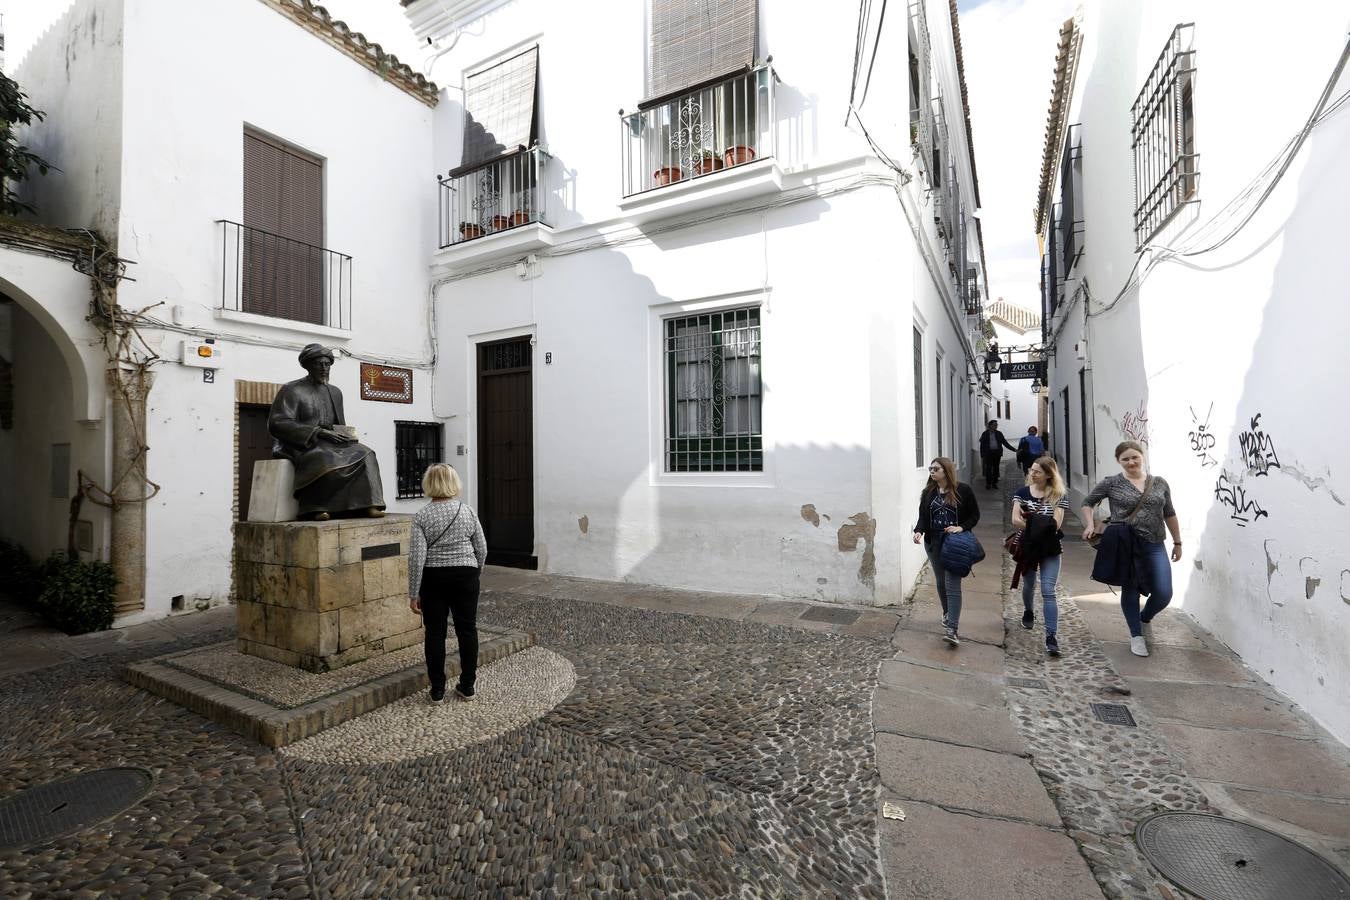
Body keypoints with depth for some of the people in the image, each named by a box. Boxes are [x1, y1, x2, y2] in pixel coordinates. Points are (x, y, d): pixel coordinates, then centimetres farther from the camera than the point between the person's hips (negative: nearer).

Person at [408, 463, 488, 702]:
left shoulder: (422, 516, -7)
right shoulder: (468, 511, -3)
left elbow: (416, 557, -11)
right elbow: (482, 550, 0)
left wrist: (413, 594, -5)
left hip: (433, 579, -1)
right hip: (465, 576, 1)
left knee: (435, 633, 8)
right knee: (467, 629, 9)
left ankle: (437, 691, 16)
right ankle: (467, 687, 17)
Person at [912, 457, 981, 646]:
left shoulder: (963, 490, -5)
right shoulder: (928, 492, 4)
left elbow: (975, 515, 0)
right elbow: (923, 517, 3)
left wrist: (961, 527, -17)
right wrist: (919, 531, -17)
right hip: (934, 543, 4)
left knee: (952, 585, -9)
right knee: (941, 582, 15)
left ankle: (952, 629, -10)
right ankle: (947, 614, 37)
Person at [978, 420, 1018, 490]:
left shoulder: (999, 433, 10)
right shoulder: (985, 434, 2)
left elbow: (1005, 443, 11)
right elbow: (982, 446, 2)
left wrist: (1014, 449, 4)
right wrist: (982, 456, -3)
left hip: (997, 452, 3)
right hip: (988, 453, -3)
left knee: (996, 468, 6)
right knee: (988, 469, -3)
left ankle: (994, 483, 14)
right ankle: (988, 484, 2)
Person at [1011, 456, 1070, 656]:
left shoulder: (1059, 495, -5)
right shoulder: (1022, 492, -1)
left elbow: (1055, 524, -14)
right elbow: (1015, 520, -11)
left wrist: (1030, 522, -15)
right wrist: (1041, 526, -16)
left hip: (1050, 549, -2)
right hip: (1028, 547, 2)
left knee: (1048, 591, -10)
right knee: (1029, 584, 20)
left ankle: (1051, 636, -9)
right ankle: (1028, 612, 48)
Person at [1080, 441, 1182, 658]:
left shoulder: (1160, 483, 8)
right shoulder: (1110, 483, -2)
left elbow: (1169, 515, 16)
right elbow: (1087, 503, 7)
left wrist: (1177, 543, 18)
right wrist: (1090, 525, -9)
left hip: (1154, 546, 3)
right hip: (1124, 545, -3)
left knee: (1164, 594, -2)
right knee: (1130, 590, 6)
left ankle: (1144, 619, 30)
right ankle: (1137, 636, 22)